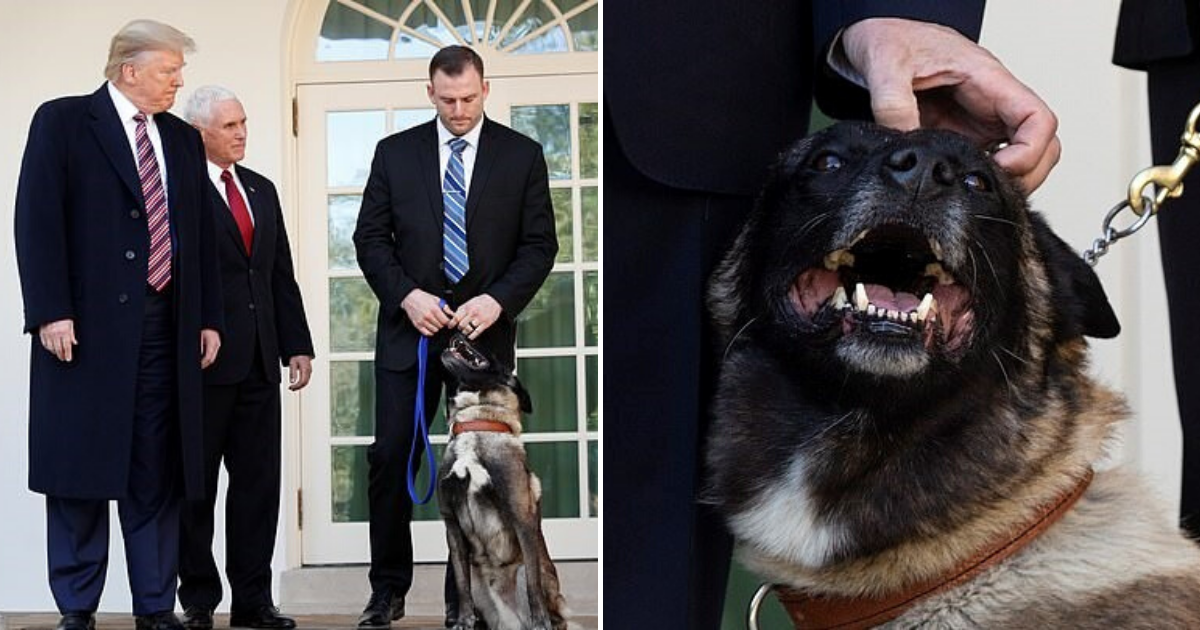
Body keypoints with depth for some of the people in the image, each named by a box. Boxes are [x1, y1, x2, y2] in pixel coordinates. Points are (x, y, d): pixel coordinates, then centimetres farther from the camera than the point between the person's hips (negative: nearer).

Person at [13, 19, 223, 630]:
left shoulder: (183, 139, 16)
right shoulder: (61, 121, 1)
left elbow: (200, 234, 16)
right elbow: (37, 220, -6)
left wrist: (208, 318, 10)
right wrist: (51, 312, -14)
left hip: (164, 327, 4)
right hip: (86, 326, -4)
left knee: (156, 473, 5)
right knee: (80, 469, 1)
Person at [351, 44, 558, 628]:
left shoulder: (522, 155, 4)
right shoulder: (394, 152, 6)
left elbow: (539, 244, 1)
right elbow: (370, 237, 5)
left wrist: (497, 300, -13)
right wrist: (407, 295, -10)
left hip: (485, 332, -1)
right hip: (409, 328, 1)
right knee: (390, 459, -1)